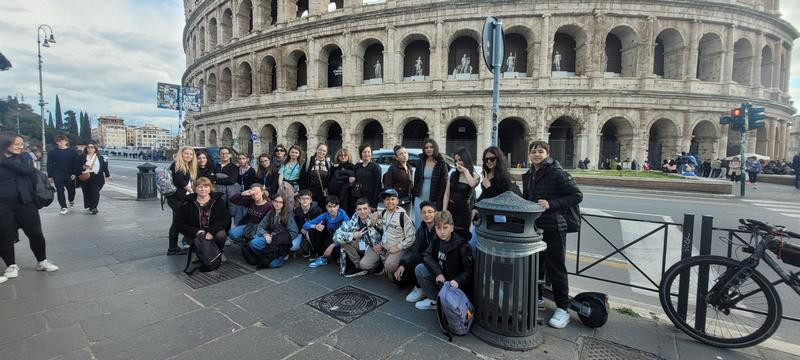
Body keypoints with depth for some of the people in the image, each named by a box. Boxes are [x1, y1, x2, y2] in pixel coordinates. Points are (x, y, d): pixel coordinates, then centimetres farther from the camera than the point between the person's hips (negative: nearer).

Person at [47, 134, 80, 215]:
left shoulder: (72, 151, 1)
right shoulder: (52, 152, 3)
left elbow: (77, 163, 1)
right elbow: (49, 165, 4)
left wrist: (74, 173, -7)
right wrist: (50, 176, -1)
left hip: (70, 175, 0)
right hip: (58, 176, 0)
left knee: (71, 190, 9)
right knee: (60, 191, -1)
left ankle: (71, 200, 40)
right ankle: (63, 207, 6)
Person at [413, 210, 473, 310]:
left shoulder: (462, 245, -20)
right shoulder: (436, 240, -2)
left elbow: (469, 270, -17)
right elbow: (427, 256, -6)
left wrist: (457, 281, -34)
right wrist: (438, 273, -20)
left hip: (454, 281, -6)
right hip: (440, 277, 6)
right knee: (419, 269, -15)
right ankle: (434, 299, -1)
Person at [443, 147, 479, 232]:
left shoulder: (475, 176, -1)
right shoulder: (453, 175, 6)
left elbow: (472, 184, -26)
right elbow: (447, 194, 5)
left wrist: (465, 170, -14)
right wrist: (444, 212, -3)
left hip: (464, 211, -2)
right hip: (450, 209, 2)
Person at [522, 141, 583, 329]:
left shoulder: (557, 173, -11)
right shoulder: (528, 176, 11)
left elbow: (577, 196, -13)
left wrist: (551, 204, -21)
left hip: (553, 229, -7)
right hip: (533, 227, 7)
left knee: (556, 269, 2)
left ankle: (563, 309, 16)